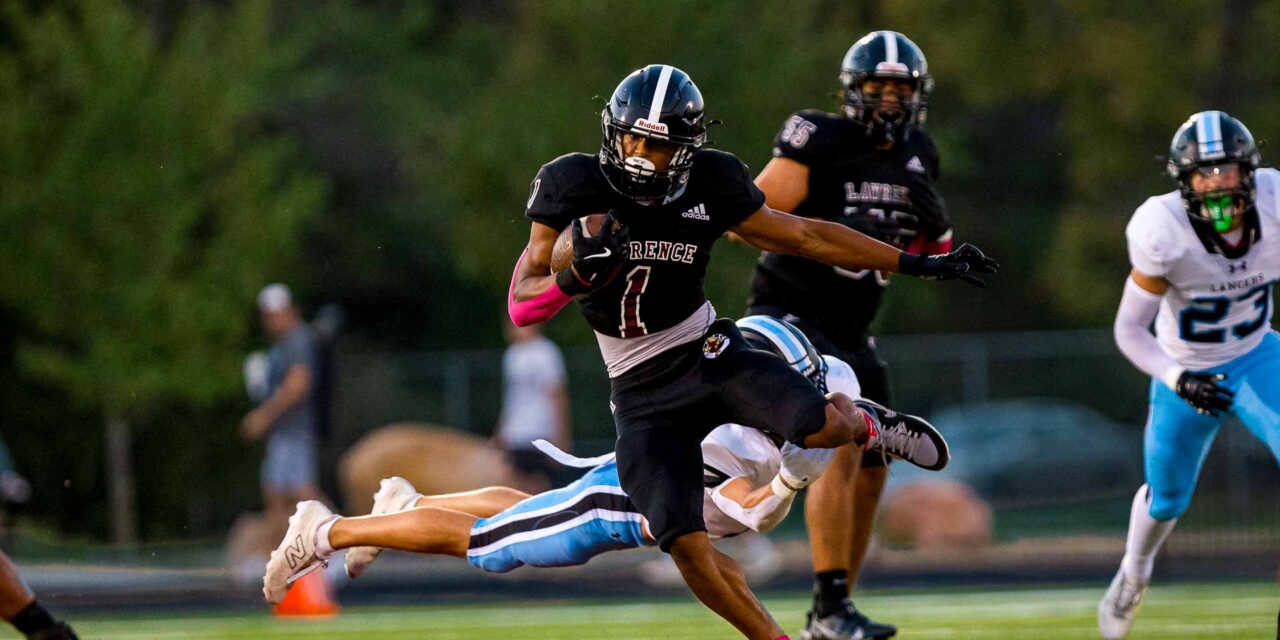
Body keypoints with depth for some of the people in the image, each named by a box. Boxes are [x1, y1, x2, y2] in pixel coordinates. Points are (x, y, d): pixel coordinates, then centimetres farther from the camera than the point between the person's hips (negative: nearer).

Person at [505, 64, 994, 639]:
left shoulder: (708, 187, -8)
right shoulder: (576, 188, -11)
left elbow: (803, 237, 3)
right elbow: (522, 304, -9)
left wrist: (920, 264, 5)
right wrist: (575, 277, -32)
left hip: (706, 353, 0)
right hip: (642, 392, 0)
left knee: (818, 427, -26)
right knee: (686, 544, -17)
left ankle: (864, 428, 14)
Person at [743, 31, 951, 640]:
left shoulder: (916, 156, 6)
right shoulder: (820, 143, -15)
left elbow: (926, 255, 17)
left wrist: (935, 225, -6)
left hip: (849, 331, 8)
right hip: (791, 315, -8)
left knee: (870, 470, 9)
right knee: (838, 451, -21)